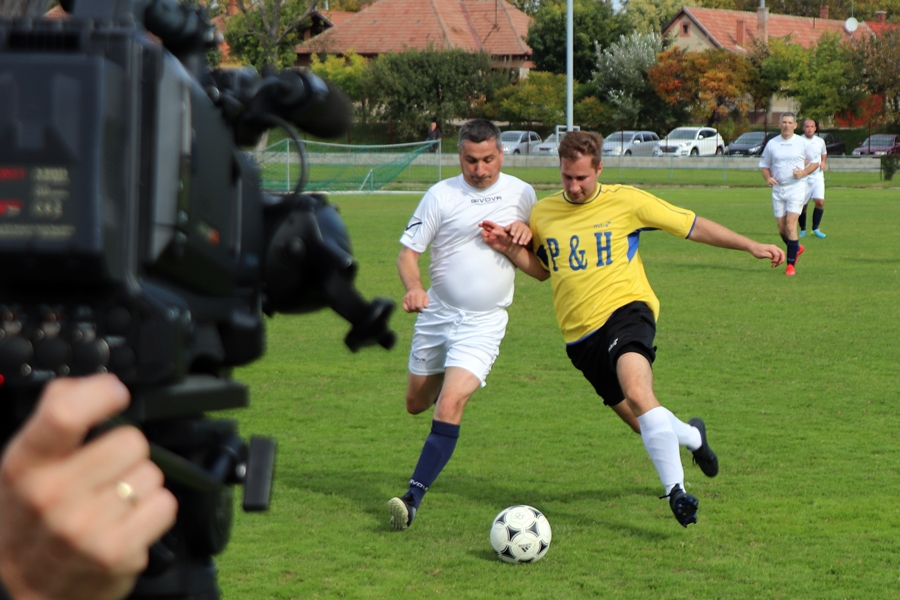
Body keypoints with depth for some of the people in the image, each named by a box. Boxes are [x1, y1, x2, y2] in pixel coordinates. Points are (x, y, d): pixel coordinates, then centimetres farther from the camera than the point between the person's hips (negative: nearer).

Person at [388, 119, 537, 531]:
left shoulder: (522, 194, 2)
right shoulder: (441, 195, -5)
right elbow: (408, 251, -4)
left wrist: (526, 232, -9)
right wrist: (413, 288, -25)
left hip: (484, 323, -2)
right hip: (437, 313, 2)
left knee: (449, 405, -19)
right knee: (417, 404, 15)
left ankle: (413, 498, -18)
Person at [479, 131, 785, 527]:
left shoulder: (626, 201, -2)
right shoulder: (542, 214, 9)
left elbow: (692, 226, 3)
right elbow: (542, 269, 24)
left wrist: (750, 246, 0)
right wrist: (508, 248, 3)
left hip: (626, 307, -5)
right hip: (579, 332, 5)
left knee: (637, 391, -33)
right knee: (641, 421, 8)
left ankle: (675, 490, -31)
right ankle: (691, 436, 42)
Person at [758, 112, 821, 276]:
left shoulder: (802, 143, -1)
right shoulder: (772, 144, 5)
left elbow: (815, 161, 9)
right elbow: (764, 165, 14)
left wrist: (804, 172, -10)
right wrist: (768, 178, -7)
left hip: (796, 188, -3)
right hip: (778, 189, 3)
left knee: (790, 225, -14)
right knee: (781, 228, 5)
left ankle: (791, 264, -9)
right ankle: (796, 248, 35)